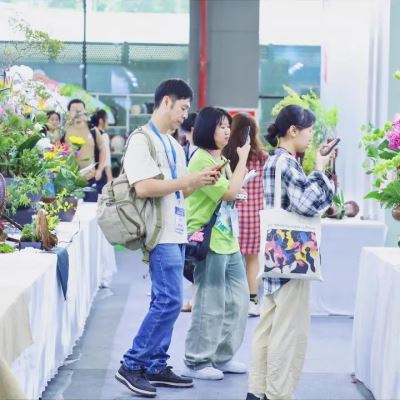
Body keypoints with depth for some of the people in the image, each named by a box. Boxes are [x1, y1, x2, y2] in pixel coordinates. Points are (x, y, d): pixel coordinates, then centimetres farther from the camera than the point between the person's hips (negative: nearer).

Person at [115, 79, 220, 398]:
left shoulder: (173, 144, 17)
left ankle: (155, 366, 16)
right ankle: (132, 365, -3)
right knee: (169, 301, -11)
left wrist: (200, 181, 3)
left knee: (166, 302, 10)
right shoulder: (142, 140, -11)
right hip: (161, 234, -9)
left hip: (177, 232, 9)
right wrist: (188, 180, -17)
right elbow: (144, 187, -22)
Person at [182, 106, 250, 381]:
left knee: (238, 299, 12)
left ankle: (222, 357, 22)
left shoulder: (222, 160, 17)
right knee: (210, 305, -5)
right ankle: (196, 362, 5)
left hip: (229, 240, 10)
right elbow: (229, 192, -18)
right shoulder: (201, 160, -13)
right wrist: (243, 159, -13)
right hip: (210, 242, -10)